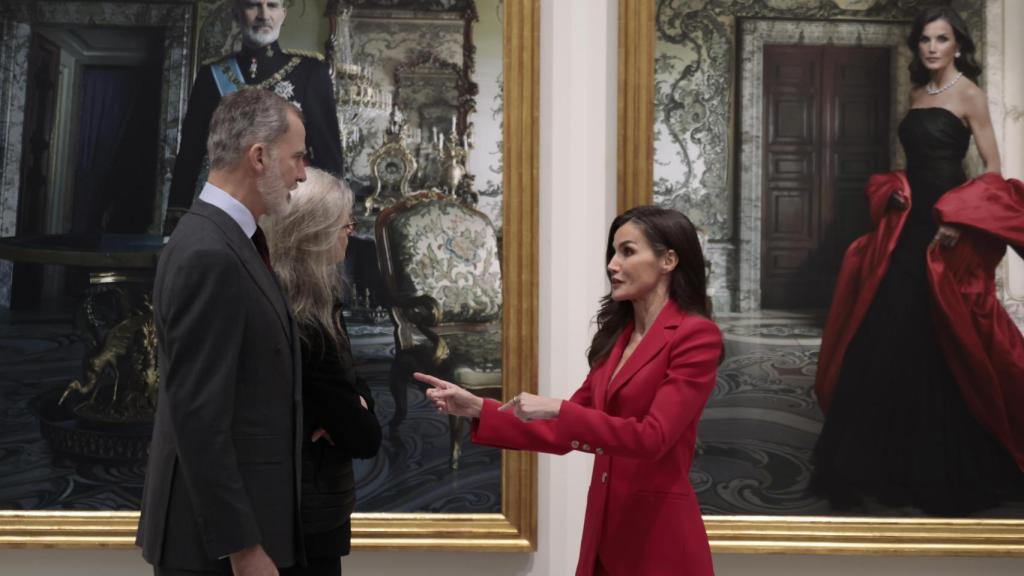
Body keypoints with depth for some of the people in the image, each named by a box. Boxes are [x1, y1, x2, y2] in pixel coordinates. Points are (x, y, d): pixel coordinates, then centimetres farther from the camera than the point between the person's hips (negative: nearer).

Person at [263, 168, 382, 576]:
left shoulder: (315, 307, 5)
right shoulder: (304, 329, -25)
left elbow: (353, 387, 7)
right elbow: (366, 439, -20)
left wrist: (351, 405, -14)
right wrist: (355, 413, 0)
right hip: (304, 519, -9)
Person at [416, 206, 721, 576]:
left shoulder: (697, 336, -11)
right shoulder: (618, 337, 11)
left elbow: (652, 437, -20)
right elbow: (560, 433, 11)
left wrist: (556, 408, -22)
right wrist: (477, 410, 3)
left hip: (659, 535, -7)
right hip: (605, 530, 7)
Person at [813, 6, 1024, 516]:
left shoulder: (968, 93, -6)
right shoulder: (918, 93, 15)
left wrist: (959, 220, -20)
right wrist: (896, 192, 2)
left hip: (945, 225, -7)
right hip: (910, 220, 7)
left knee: (936, 341, -3)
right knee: (890, 334, 7)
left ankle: (945, 468, 11)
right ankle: (895, 457, 20)